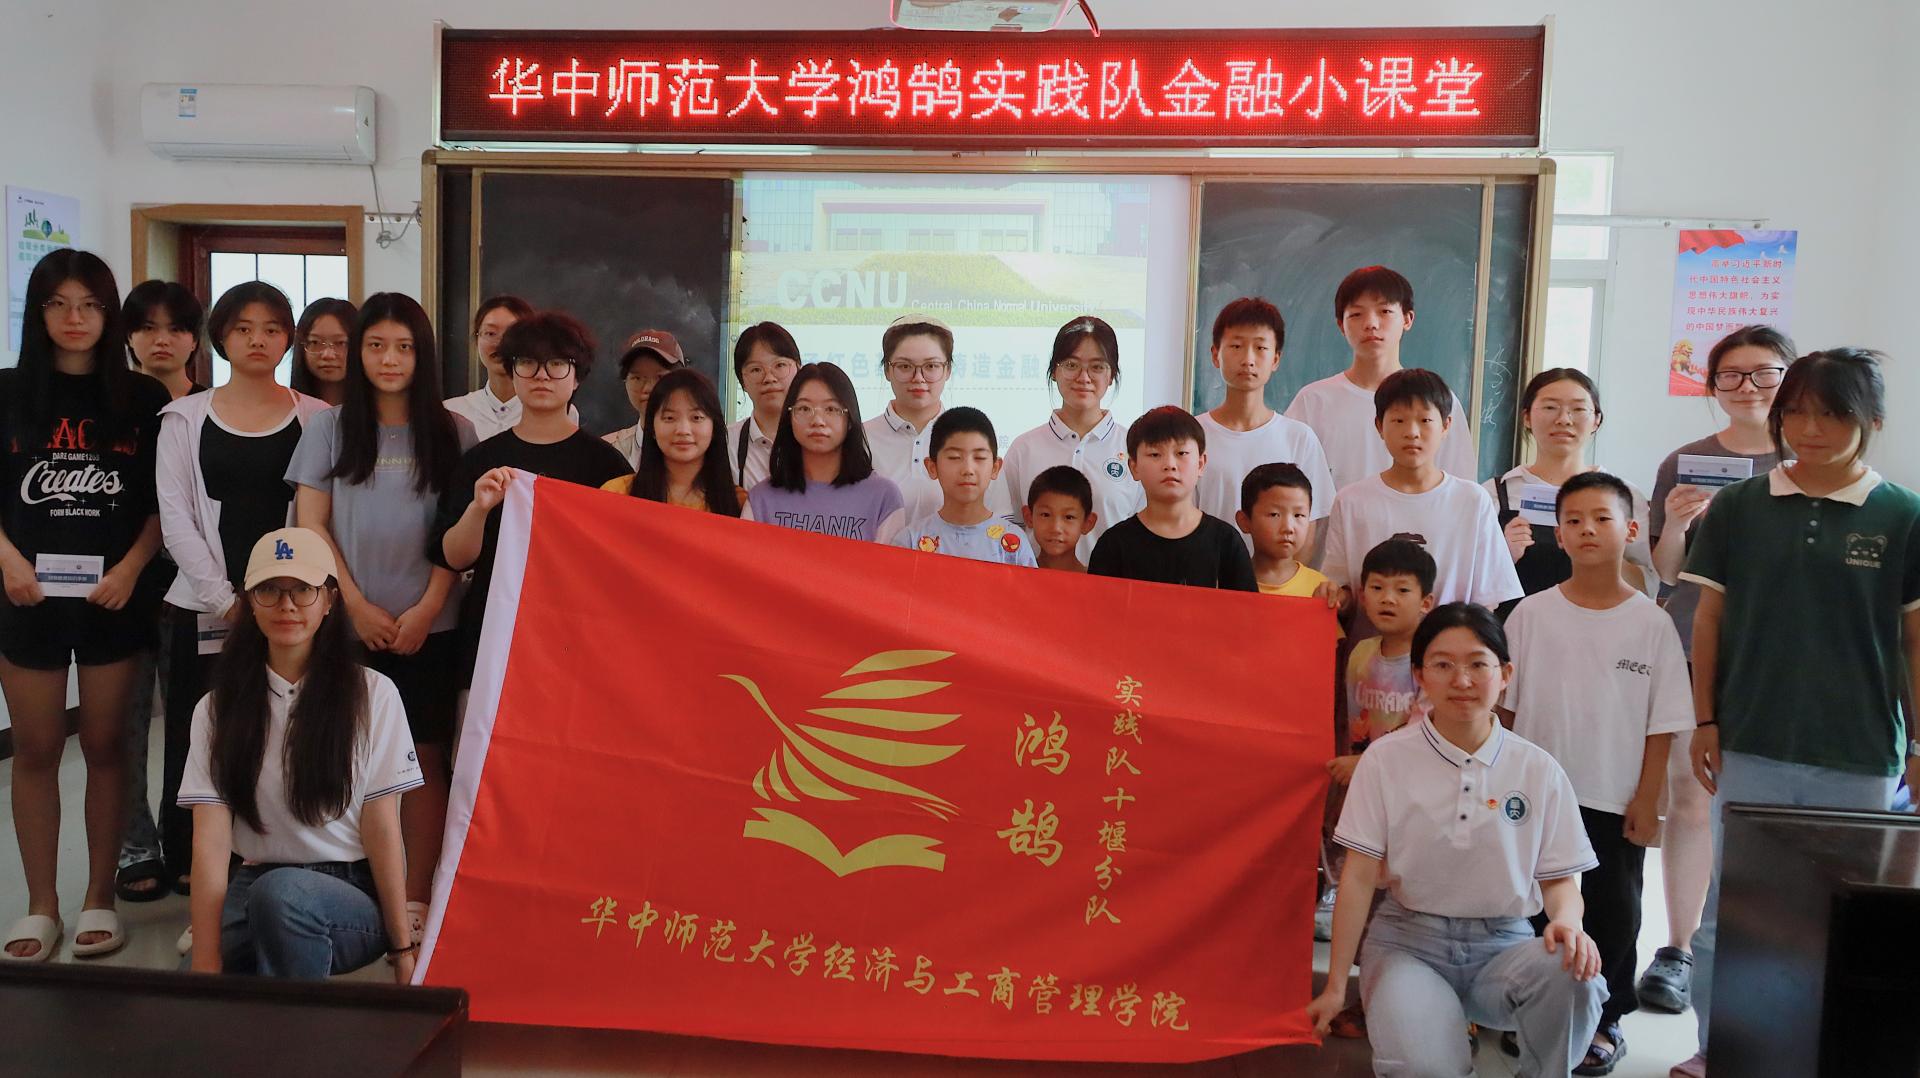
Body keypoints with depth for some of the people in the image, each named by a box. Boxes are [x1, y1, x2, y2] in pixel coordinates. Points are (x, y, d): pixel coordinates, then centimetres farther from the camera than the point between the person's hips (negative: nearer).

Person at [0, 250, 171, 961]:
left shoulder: (142, 399, 2)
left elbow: (163, 502, 2)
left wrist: (132, 565, -12)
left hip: (114, 597, -1)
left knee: (104, 746, 7)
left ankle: (99, 898, 18)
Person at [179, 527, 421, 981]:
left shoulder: (372, 694, -1)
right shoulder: (219, 707, 5)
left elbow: (382, 828, -3)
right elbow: (210, 840, -5)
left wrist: (401, 948, -5)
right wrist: (206, 963, -14)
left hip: (350, 897, -2)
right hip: (253, 887, 2)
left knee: (280, 892, -35)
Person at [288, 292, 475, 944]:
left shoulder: (453, 433, 5)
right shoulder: (329, 428, 6)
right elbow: (311, 527, 3)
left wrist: (426, 608, -7)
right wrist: (358, 605, -6)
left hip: (428, 627, 0)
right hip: (347, 624, 1)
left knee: (426, 758, 1)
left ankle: (415, 898, 9)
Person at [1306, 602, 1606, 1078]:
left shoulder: (1539, 770, 1)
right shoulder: (1386, 759, -4)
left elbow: (1560, 879, 5)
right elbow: (1359, 877, -5)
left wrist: (1568, 922, -20)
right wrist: (1335, 987, -6)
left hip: (1502, 944, 2)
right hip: (1409, 939, -2)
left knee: (1571, 974, -31)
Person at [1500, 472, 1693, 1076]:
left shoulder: (1651, 623, -4)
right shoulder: (1532, 613, -2)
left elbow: (1662, 725, -2)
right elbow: (1505, 705, 3)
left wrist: (1647, 799, -5)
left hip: (1616, 804, -1)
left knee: (1612, 913, 10)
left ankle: (1604, 1022, 26)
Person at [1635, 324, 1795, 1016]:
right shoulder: (1686, 464, 4)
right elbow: (1667, 573, 4)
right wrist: (1674, 527, -15)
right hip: (1697, 653, 0)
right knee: (1691, 801, 3)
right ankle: (1677, 951, 14)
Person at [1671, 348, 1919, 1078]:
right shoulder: (1738, 507, 2)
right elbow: (1709, 617, 6)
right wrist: (1705, 721, 1)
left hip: (1860, 755, -1)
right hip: (1751, 746, 1)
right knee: (1731, 909, 8)